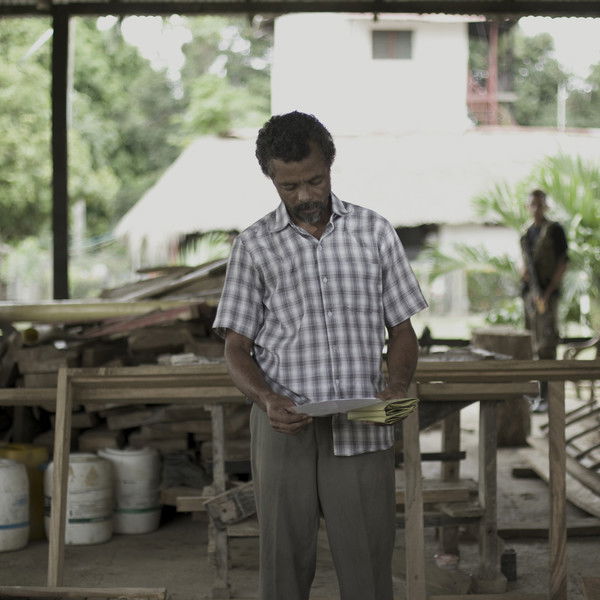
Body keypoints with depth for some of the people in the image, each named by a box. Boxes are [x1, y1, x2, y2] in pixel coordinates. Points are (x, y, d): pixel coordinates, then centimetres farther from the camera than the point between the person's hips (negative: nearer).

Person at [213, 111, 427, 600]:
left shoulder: (374, 232, 7)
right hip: (285, 431, 0)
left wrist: (397, 387, -11)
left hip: (362, 431, 0)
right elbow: (237, 346, 4)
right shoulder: (254, 246, 5)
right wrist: (267, 400, -15)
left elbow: (402, 330, 10)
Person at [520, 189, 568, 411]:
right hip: (529, 291, 7)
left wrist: (548, 292, -15)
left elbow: (563, 262, -8)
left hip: (547, 292, -7)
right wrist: (524, 271, 0)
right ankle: (545, 391, 16)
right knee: (535, 344, 9)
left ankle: (545, 396, -12)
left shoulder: (554, 230, -4)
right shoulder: (527, 234, 16)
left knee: (546, 344, -11)